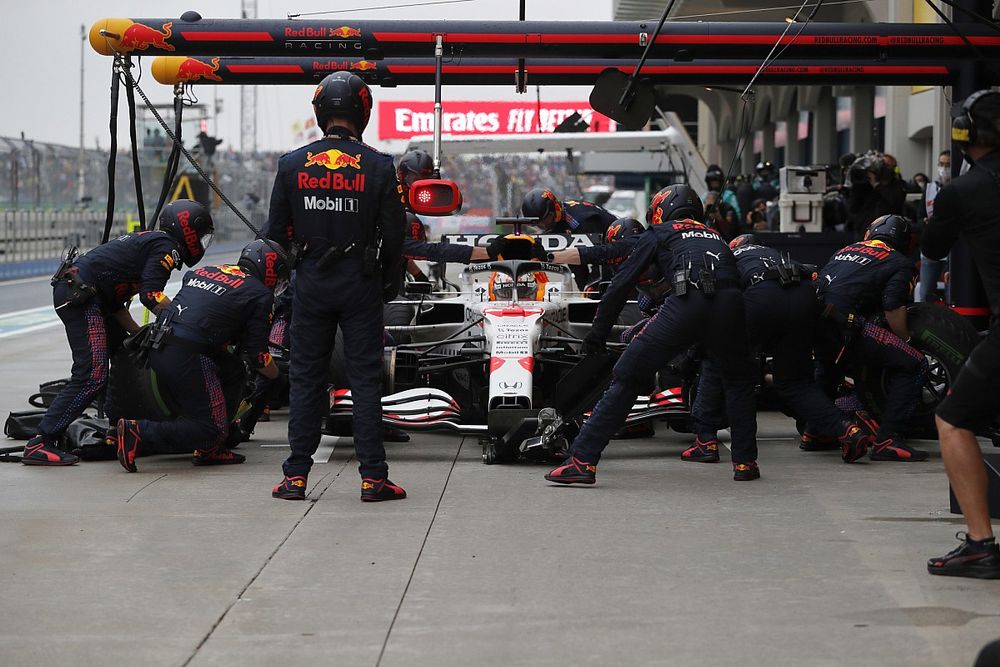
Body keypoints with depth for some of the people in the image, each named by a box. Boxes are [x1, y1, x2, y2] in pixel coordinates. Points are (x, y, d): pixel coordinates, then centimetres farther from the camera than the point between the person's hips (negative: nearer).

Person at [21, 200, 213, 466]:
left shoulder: (147, 242, 26)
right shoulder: (166, 247, -4)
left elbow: (115, 303, 23)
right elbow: (151, 296, -16)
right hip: (79, 295, -11)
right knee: (93, 373, -15)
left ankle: (116, 422, 33)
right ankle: (40, 444, -17)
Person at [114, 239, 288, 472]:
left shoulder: (204, 271, 23)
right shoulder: (260, 294, 4)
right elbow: (258, 355, 3)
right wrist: (277, 376, 24)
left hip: (155, 348, 8)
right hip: (186, 356, -8)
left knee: (233, 370, 24)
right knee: (212, 429, -1)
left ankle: (210, 450, 18)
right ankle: (138, 432, -15)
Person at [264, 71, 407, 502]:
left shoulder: (292, 164, -3)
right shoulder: (378, 167, -7)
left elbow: (275, 232, 2)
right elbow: (393, 235, -4)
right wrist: (391, 282, 12)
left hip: (310, 282, 1)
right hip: (360, 283, -1)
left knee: (305, 377, 9)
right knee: (365, 378, 3)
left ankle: (296, 476, 8)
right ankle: (373, 478, 3)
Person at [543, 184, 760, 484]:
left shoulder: (658, 233, 25)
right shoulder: (714, 235, 38)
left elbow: (623, 282, 20)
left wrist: (599, 330, 25)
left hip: (687, 303, -3)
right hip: (729, 302, 3)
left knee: (628, 377, 4)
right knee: (739, 380, 29)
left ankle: (582, 460, -2)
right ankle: (745, 462, 21)